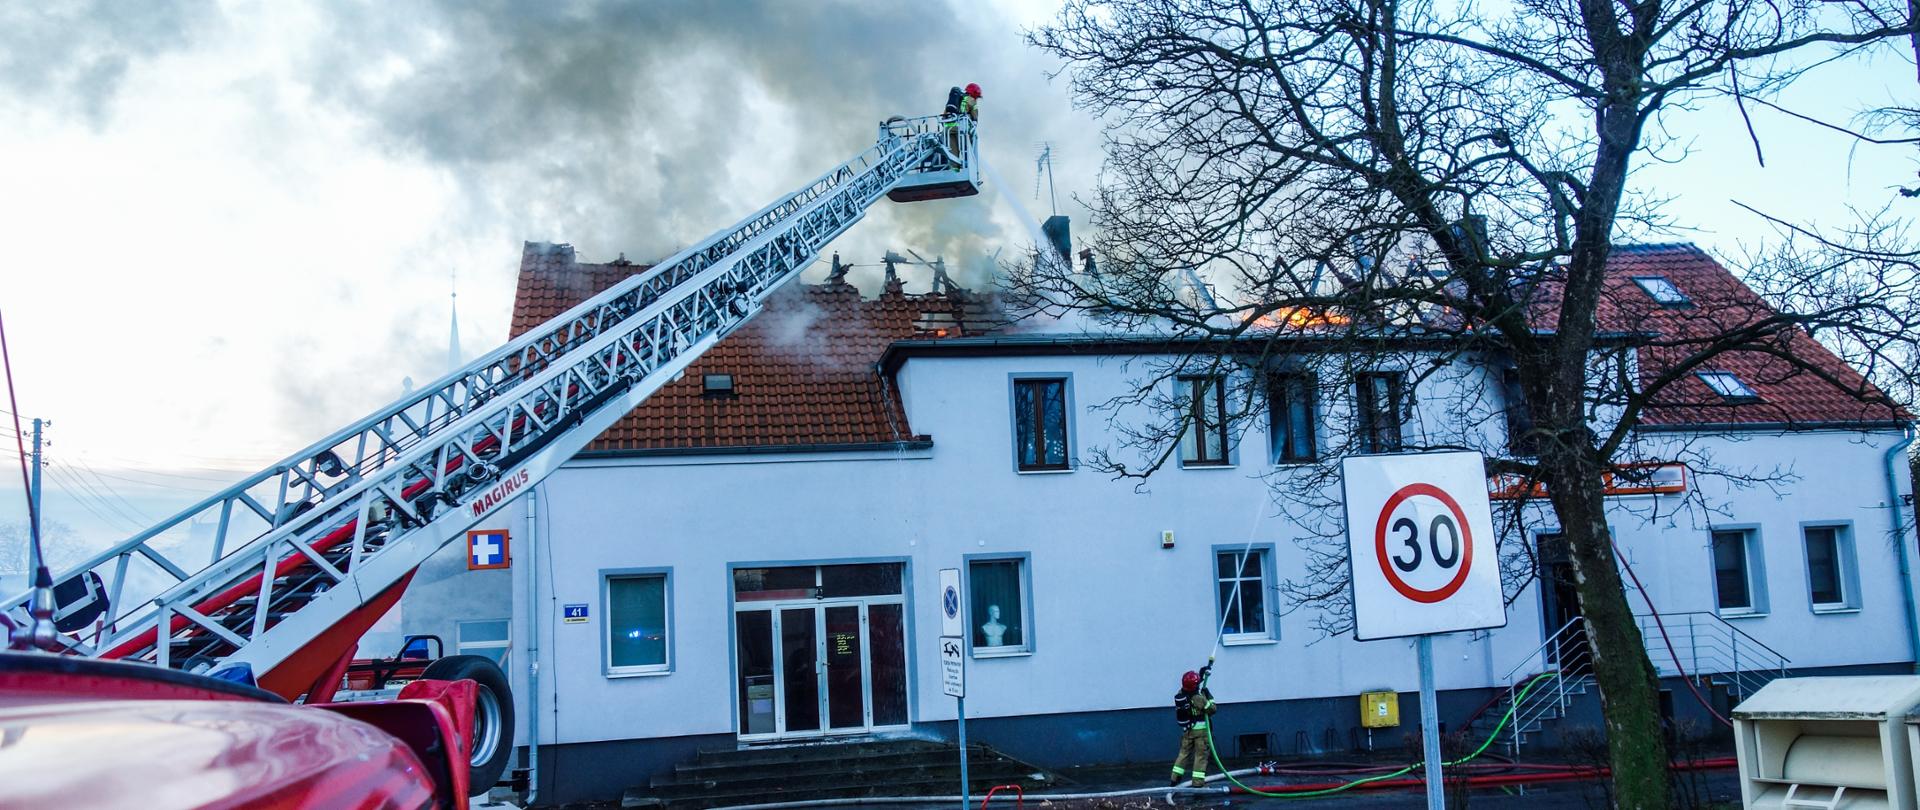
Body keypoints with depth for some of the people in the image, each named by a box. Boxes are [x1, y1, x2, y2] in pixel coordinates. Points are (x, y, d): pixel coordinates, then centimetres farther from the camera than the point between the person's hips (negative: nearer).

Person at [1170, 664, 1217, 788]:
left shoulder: (1180, 695, -4)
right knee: (1201, 756, 3)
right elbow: (1212, 709, -12)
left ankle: (1175, 779, 19)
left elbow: (1191, 686, 17)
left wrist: (1201, 674, 18)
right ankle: (1198, 782, 4)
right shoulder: (1199, 698, -23)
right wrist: (1208, 695, -1)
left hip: (1187, 730, 6)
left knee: (1184, 753, 17)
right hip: (1201, 731, -6)